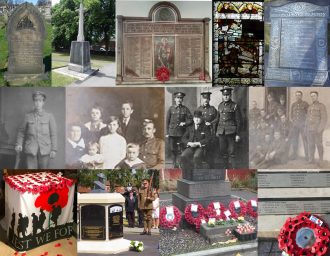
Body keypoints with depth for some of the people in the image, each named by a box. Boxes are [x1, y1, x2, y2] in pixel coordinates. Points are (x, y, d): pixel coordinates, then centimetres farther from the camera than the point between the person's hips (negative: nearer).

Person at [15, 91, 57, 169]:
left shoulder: (49, 116, -2)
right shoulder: (28, 116, 3)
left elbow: (53, 134, -1)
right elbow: (22, 131, 12)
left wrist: (54, 150, -6)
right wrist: (18, 144, -1)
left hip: (44, 149, -1)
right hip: (31, 149, 1)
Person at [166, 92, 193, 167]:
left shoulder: (185, 109, 5)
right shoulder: (171, 108, 6)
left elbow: (190, 119, 5)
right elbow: (167, 121, 7)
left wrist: (185, 123, -15)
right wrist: (167, 132, 2)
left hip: (181, 133, -1)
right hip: (172, 132, 1)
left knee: (180, 150, -6)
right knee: (173, 149, 3)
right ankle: (175, 165, 13)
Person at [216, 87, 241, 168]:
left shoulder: (234, 106, -2)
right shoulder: (220, 105, 11)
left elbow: (238, 121, -2)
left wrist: (237, 134, -5)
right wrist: (217, 131, 14)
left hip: (231, 132, -4)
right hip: (221, 131, 4)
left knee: (231, 152, -4)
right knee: (223, 152, 6)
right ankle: (226, 168, 16)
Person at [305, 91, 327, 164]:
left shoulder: (321, 106, -5)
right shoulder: (310, 107, 15)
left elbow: (324, 118, -12)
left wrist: (320, 128, -20)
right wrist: (306, 127, 10)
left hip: (317, 129, -6)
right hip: (310, 129, 6)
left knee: (319, 144, -3)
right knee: (310, 144, 5)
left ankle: (321, 160, 6)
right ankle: (311, 160, 10)